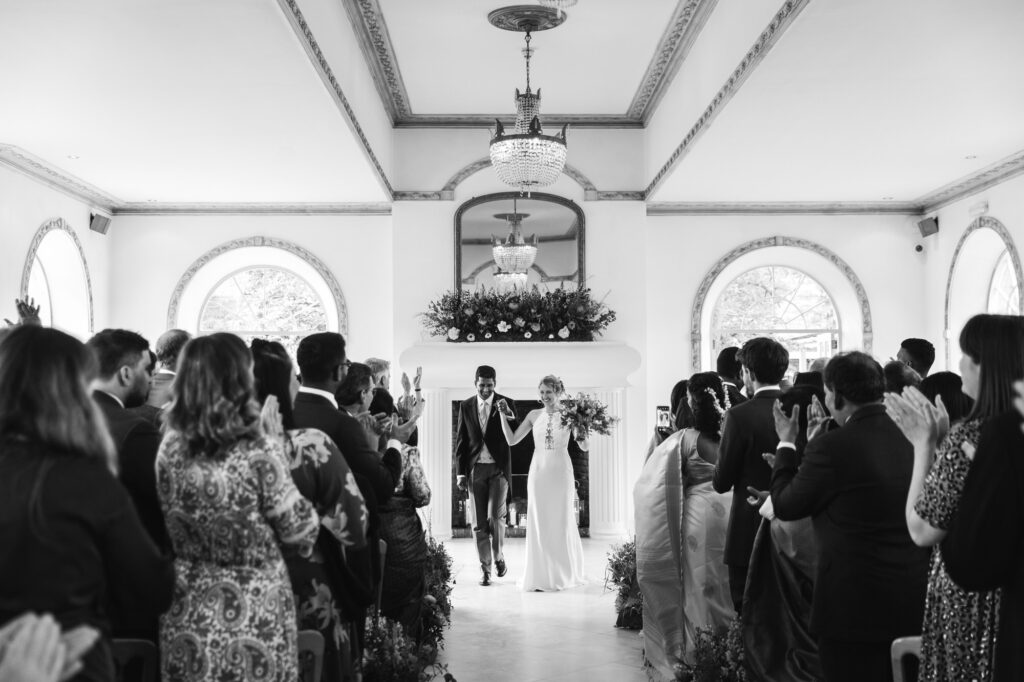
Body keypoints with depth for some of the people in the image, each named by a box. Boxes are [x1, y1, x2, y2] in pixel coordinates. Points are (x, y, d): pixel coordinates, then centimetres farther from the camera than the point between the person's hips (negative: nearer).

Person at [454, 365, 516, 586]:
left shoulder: (505, 404, -1)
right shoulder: (466, 406, 5)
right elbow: (461, 441, 7)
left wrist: (506, 415, -23)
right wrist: (460, 472, 3)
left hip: (499, 468, -2)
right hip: (475, 469, 2)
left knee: (495, 516, -11)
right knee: (479, 523, 4)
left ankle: (499, 557, 15)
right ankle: (485, 568, 13)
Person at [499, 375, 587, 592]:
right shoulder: (534, 415, 4)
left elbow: (584, 448, -3)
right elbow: (511, 440, 4)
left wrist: (581, 437, -25)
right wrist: (504, 415, -4)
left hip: (560, 471, -2)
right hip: (538, 470, 2)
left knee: (561, 521, 7)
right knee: (539, 523, 2)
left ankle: (563, 574, 24)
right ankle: (541, 576, 10)